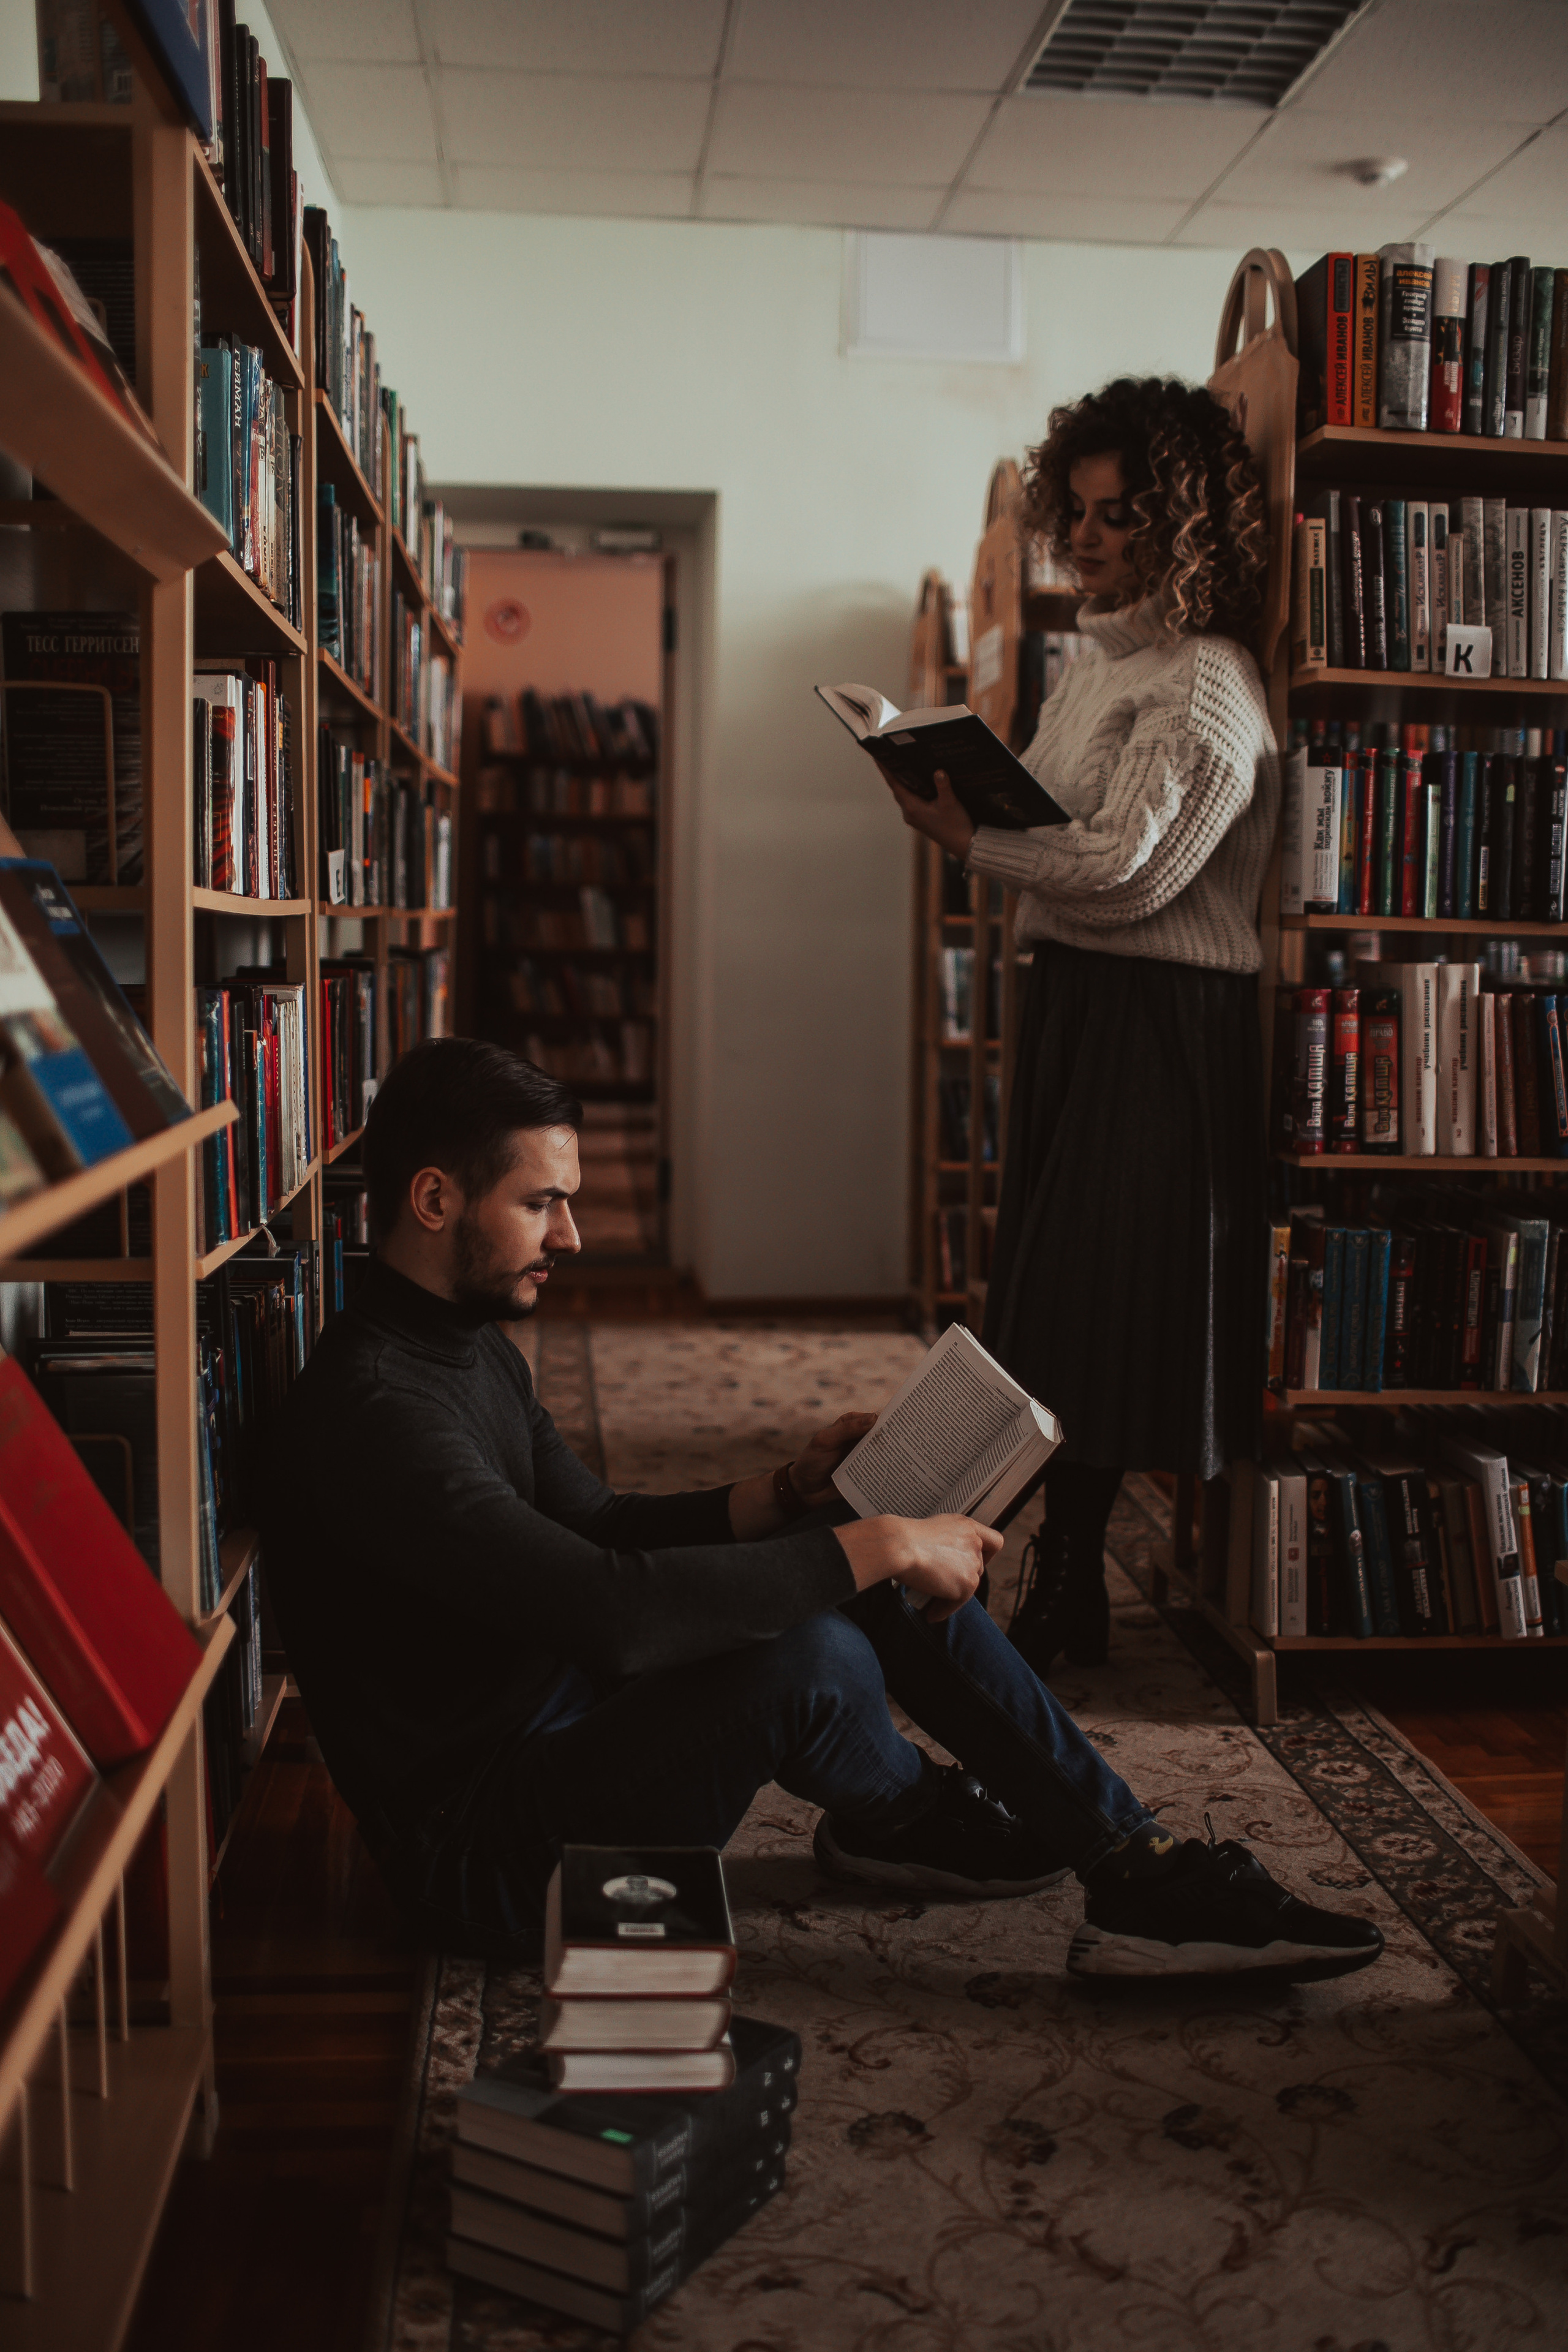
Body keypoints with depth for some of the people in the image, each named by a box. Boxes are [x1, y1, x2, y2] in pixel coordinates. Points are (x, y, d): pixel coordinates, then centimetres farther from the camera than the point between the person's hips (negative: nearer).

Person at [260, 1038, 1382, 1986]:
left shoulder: (475, 1345, 8)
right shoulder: (374, 1405, -26)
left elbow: (599, 1527, 17)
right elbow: (608, 1607, -35)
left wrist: (795, 1494, 3)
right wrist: (875, 1549, -28)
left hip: (561, 1718, 10)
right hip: (486, 1853, -10)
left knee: (875, 1564, 1)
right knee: (818, 1657, -31)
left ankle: (1129, 1860, 5)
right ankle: (899, 1813, 6)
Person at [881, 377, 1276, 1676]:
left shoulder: (1205, 687, -13)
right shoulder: (1100, 659, 17)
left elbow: (1128, 870, -21)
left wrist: (973, 839, -13)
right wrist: (960, 794, 5)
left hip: (1161, 1023, -10)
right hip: (1074, 996, 10)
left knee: (1096, 1310, -4)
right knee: (1058, 1293, 13)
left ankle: (1061, 1601, 7)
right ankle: (1069, 1591, 24)